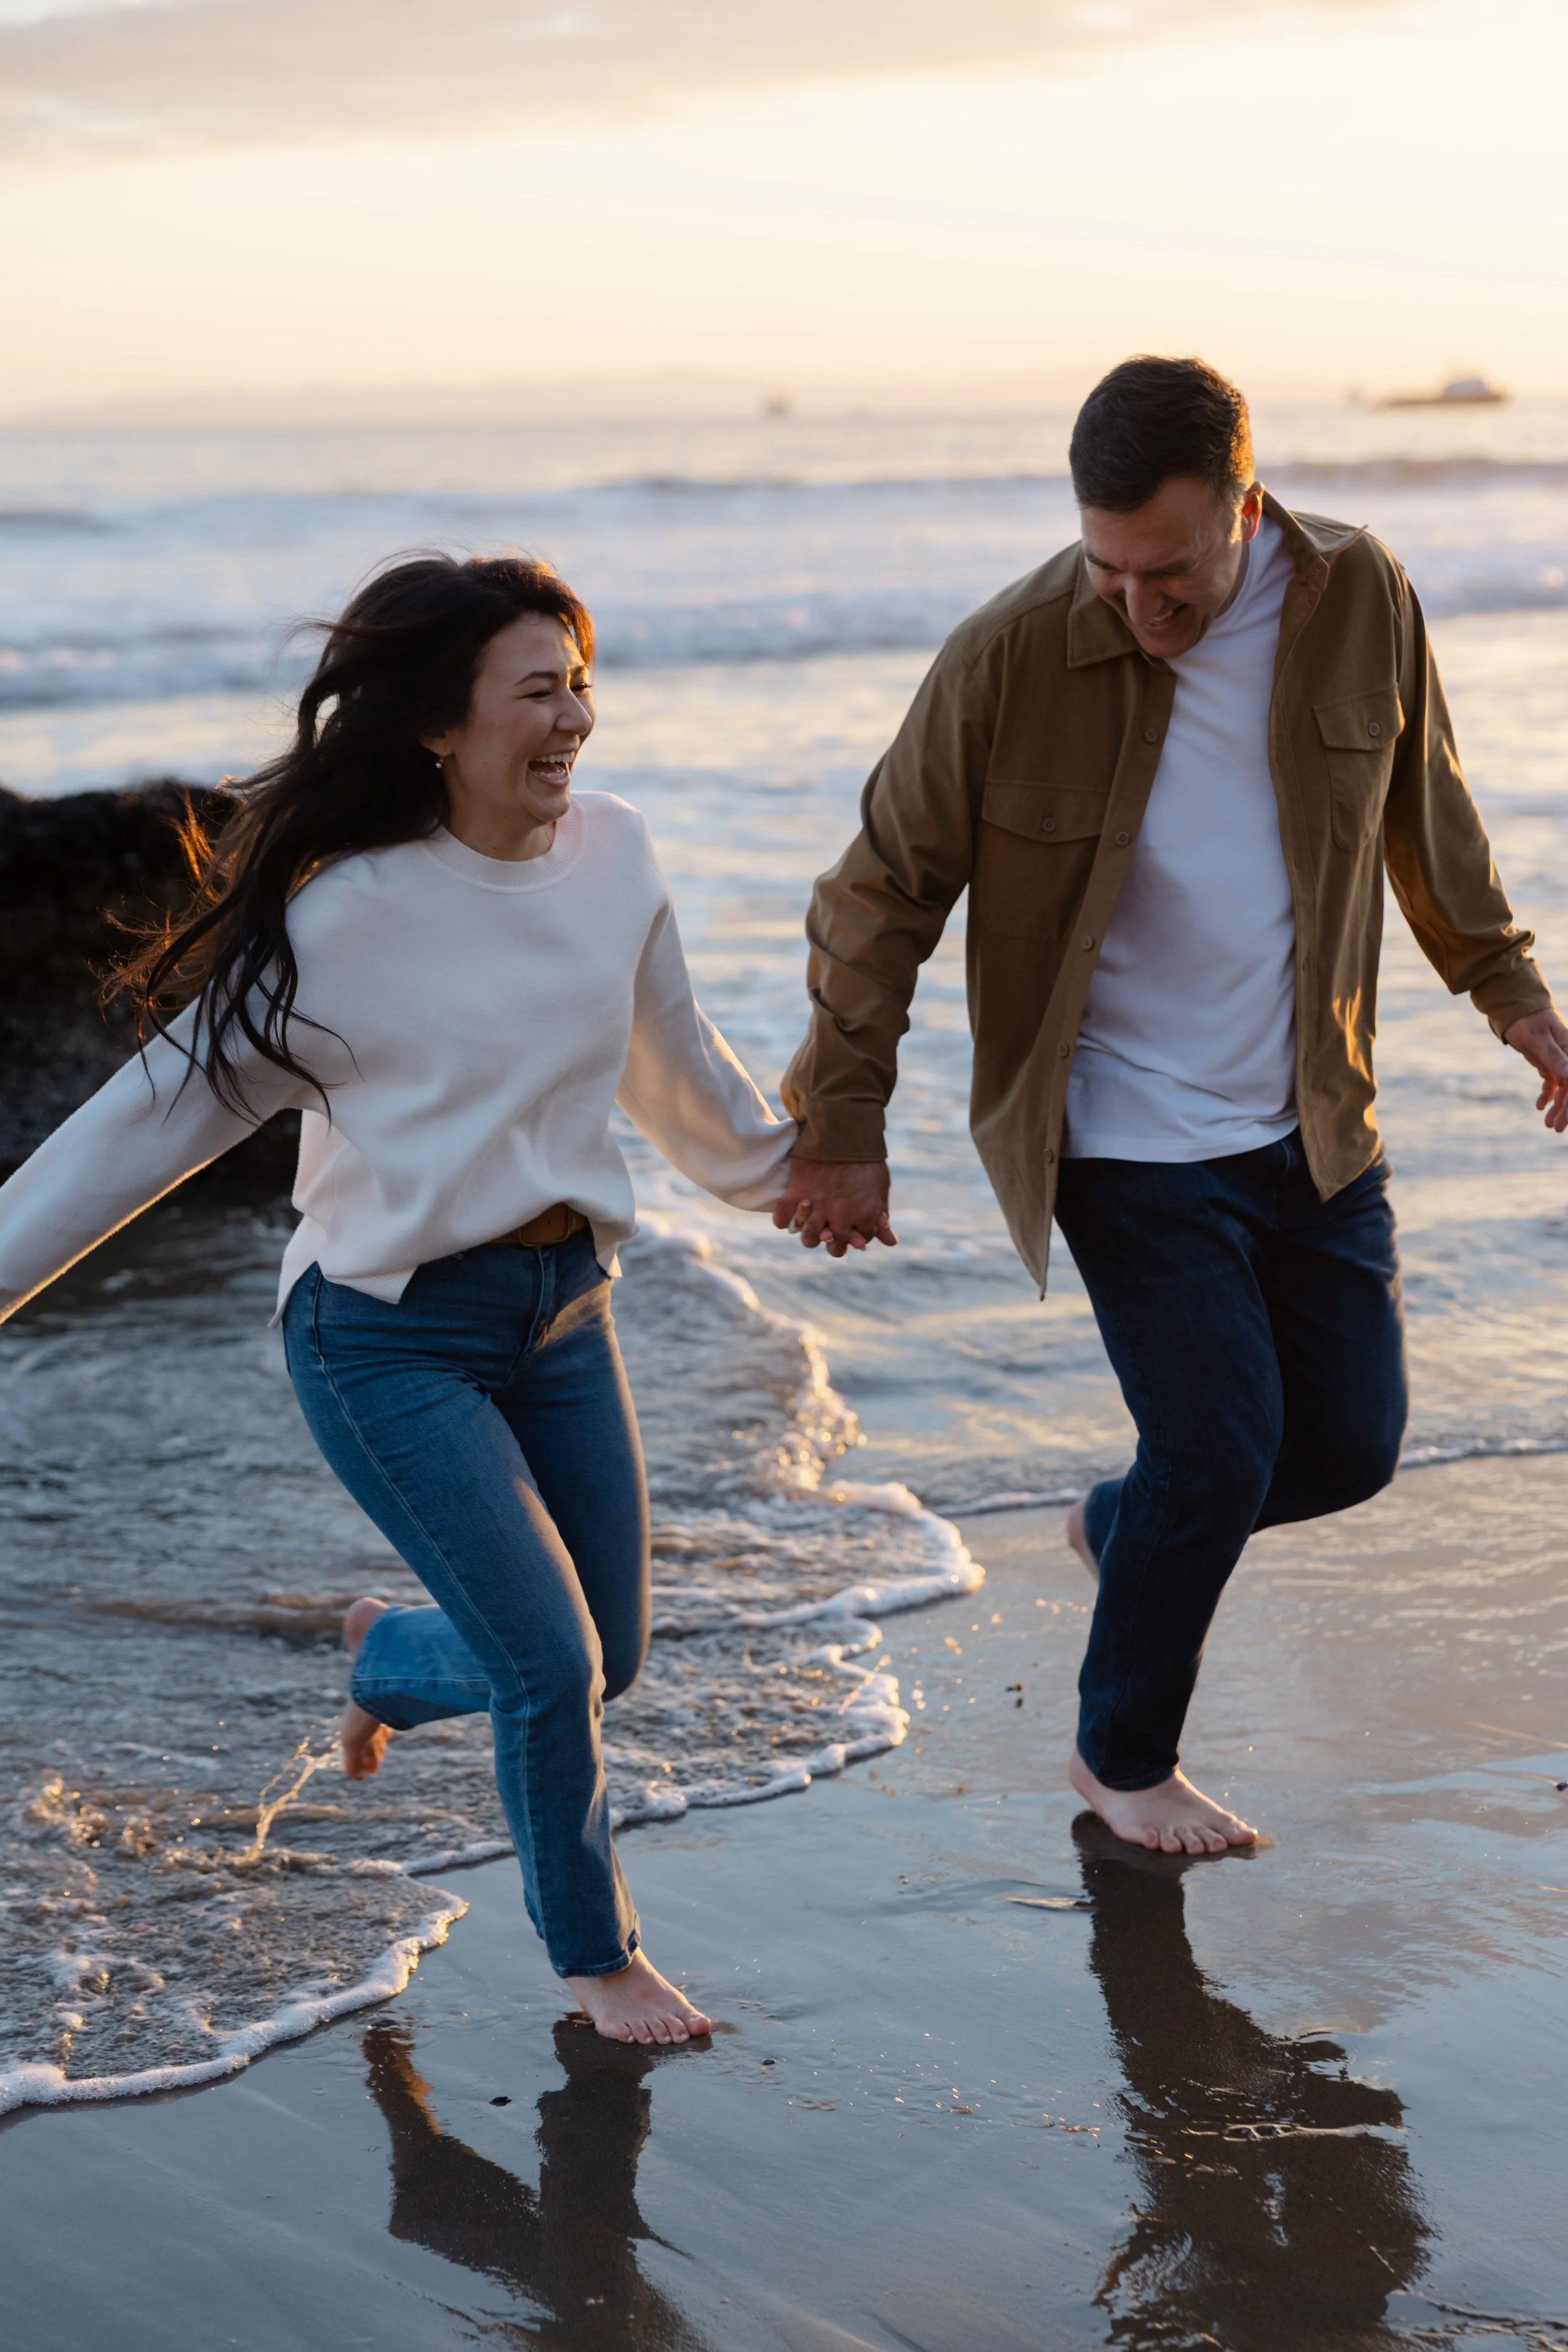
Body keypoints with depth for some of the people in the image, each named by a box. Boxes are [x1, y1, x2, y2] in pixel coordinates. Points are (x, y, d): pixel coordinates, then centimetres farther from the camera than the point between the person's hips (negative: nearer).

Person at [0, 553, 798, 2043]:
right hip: (392, 1336, -6)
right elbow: (168, 1106, -12)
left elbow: (671, 1059, 18)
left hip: (562, 1305, 6)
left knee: (607, 1659, 12)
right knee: (554, 1666, -6)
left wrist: (773, 1170, 33)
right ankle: (593, 1953, 21)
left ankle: (391, 1656, 44)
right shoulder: (346, 915, -18)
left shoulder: (612, 858, -2)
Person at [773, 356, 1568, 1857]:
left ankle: (1126, 1530, 39)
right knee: (1222, 1449, -5)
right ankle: (1123, 1760, 20)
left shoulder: (1362, 603, -8)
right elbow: (882, 896, -8)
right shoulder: (1009, 658, -19)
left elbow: (1426, 811, 11)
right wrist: (841, 1132, -6)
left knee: (1351, 1448, 8)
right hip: (1130, 1140, -4)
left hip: (1314, 1123, 5)